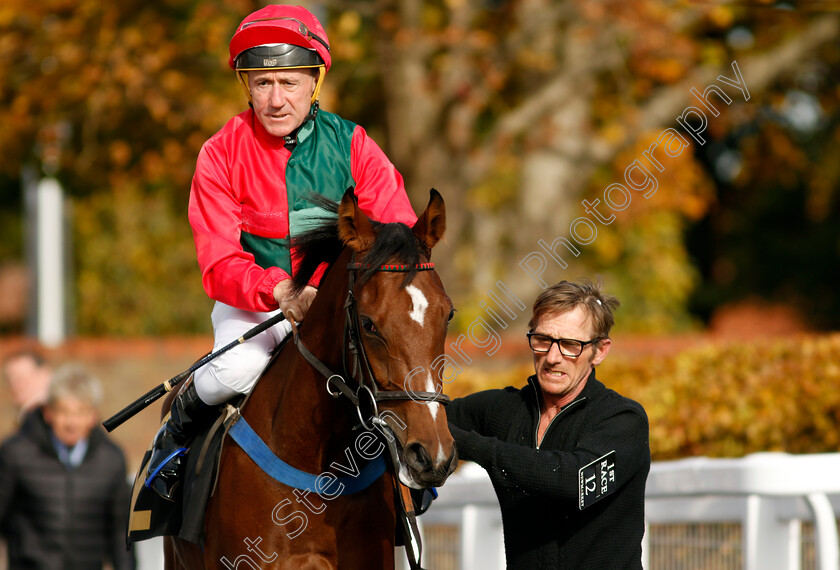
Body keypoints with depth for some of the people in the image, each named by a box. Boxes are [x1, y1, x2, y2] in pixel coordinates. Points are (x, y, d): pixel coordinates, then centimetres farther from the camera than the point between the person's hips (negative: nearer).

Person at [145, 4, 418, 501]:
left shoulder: (352, 146, -3)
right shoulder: (222, 155, -8)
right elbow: (219, 265, -16)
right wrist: (281, 292, -36)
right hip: (253, 306, -2)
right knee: (237, 370, -33)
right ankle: (182, 426, 2)